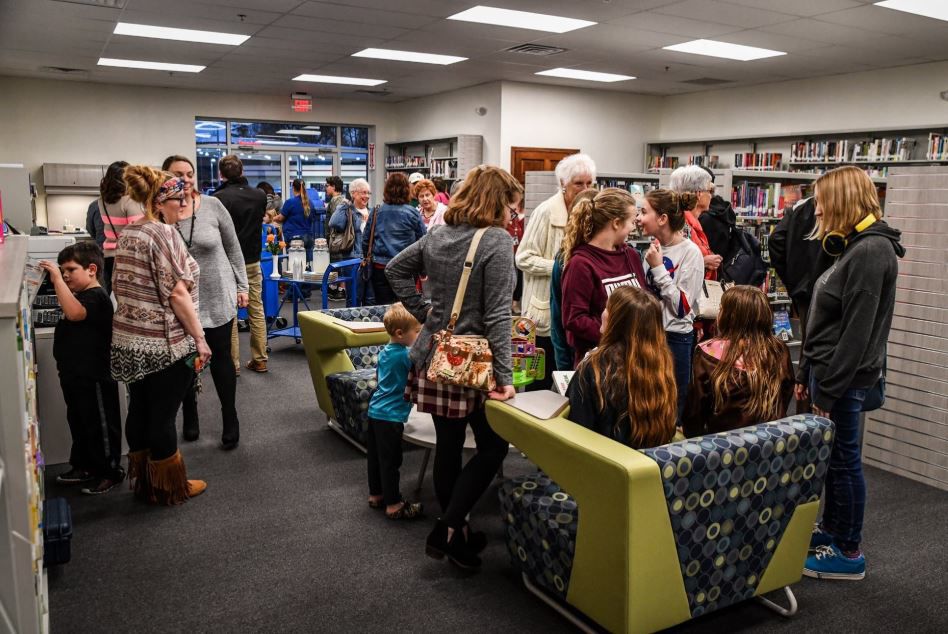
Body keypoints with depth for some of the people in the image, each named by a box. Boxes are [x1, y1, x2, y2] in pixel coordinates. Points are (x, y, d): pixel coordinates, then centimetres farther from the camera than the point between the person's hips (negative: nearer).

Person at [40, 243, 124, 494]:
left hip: (94, 378, -11)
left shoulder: (96, 296, -18)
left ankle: (110, 472, 15)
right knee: (79, 423, 21)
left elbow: (74, 312, -38)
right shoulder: (81, 296, 13)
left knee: (101, 425, 2)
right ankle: (84, 466, 36)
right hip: (75, 375, 11)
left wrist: (56, 278, -34)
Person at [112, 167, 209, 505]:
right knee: (163, 416, 3)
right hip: (164, 343, -8)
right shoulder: (163, 233, -16)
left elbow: (120, 287, 17)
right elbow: (177, 293, -20)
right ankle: (169, 487, 17)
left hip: (129, 339, 8)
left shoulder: (127, 233, 10)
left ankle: (142, 481, 29)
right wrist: (199, 338, -14)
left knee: (139, 410, 16)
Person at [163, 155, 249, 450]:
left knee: (221, 358, 8)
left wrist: (242, 286, 1)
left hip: (217, 297, 0)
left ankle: (230, 419, 22)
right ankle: (190, 417, 32)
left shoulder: (212, 205, -6)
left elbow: (233, 248, 1)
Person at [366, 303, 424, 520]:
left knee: (375, 456, 18)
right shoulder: (406, 356, -18)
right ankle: (393, 505, 8)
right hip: (390, 416, -9)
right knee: (390, 461, 0)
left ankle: (376, 495, 31)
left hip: (375, 411, 9)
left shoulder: (385, 352, 9)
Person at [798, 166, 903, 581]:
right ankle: (831, 529, 33)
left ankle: (849, 553, 16)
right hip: (829, 370, 9)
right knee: (832, 458, 18)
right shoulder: (855, 247, 13)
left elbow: (856, 331, -21)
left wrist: (828, 390, -19)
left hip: (846, 377, -9)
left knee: (843, 460, 2)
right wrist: (807, 374, 17)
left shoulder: (870, 251, -18)